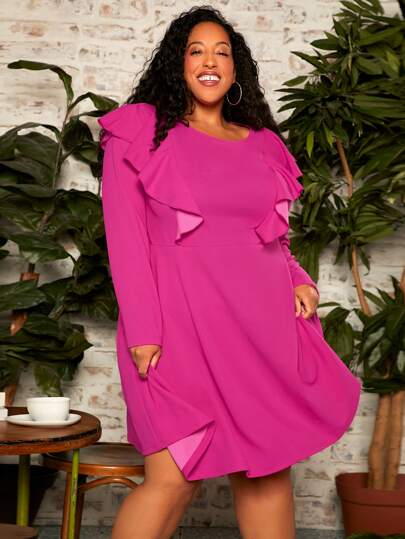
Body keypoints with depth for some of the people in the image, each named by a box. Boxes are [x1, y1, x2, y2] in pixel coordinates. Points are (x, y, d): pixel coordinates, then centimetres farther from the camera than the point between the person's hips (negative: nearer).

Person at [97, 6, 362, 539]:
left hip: (263, 326, 5)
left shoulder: (261, 144, 17)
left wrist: (299, 279, 3)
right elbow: (126, 237, -3)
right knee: (175, 477, -10)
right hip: (182, 329, -5)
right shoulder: (142, 131, 4)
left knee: (269, 467, 8)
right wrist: (142, 330, -12)